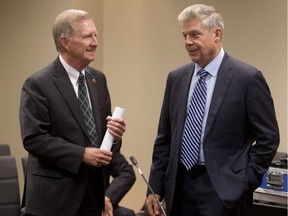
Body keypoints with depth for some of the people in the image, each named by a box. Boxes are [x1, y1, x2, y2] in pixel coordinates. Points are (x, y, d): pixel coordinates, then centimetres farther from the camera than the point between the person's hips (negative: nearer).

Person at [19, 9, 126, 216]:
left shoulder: (98, 79, 9)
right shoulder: (38, 84, -12)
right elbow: (33, 139, -17)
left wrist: (113, 130, -7)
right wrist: (81, 154, -21)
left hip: (94, 189, 6)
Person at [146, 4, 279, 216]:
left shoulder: (248, 78, -8)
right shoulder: (176, 78, 8)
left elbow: (268, 138, -6)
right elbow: (165, 139, 11)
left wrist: (244, 184, -9)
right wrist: (155, 188, 7)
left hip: (222, 189, -5)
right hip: (179, 185, 5)